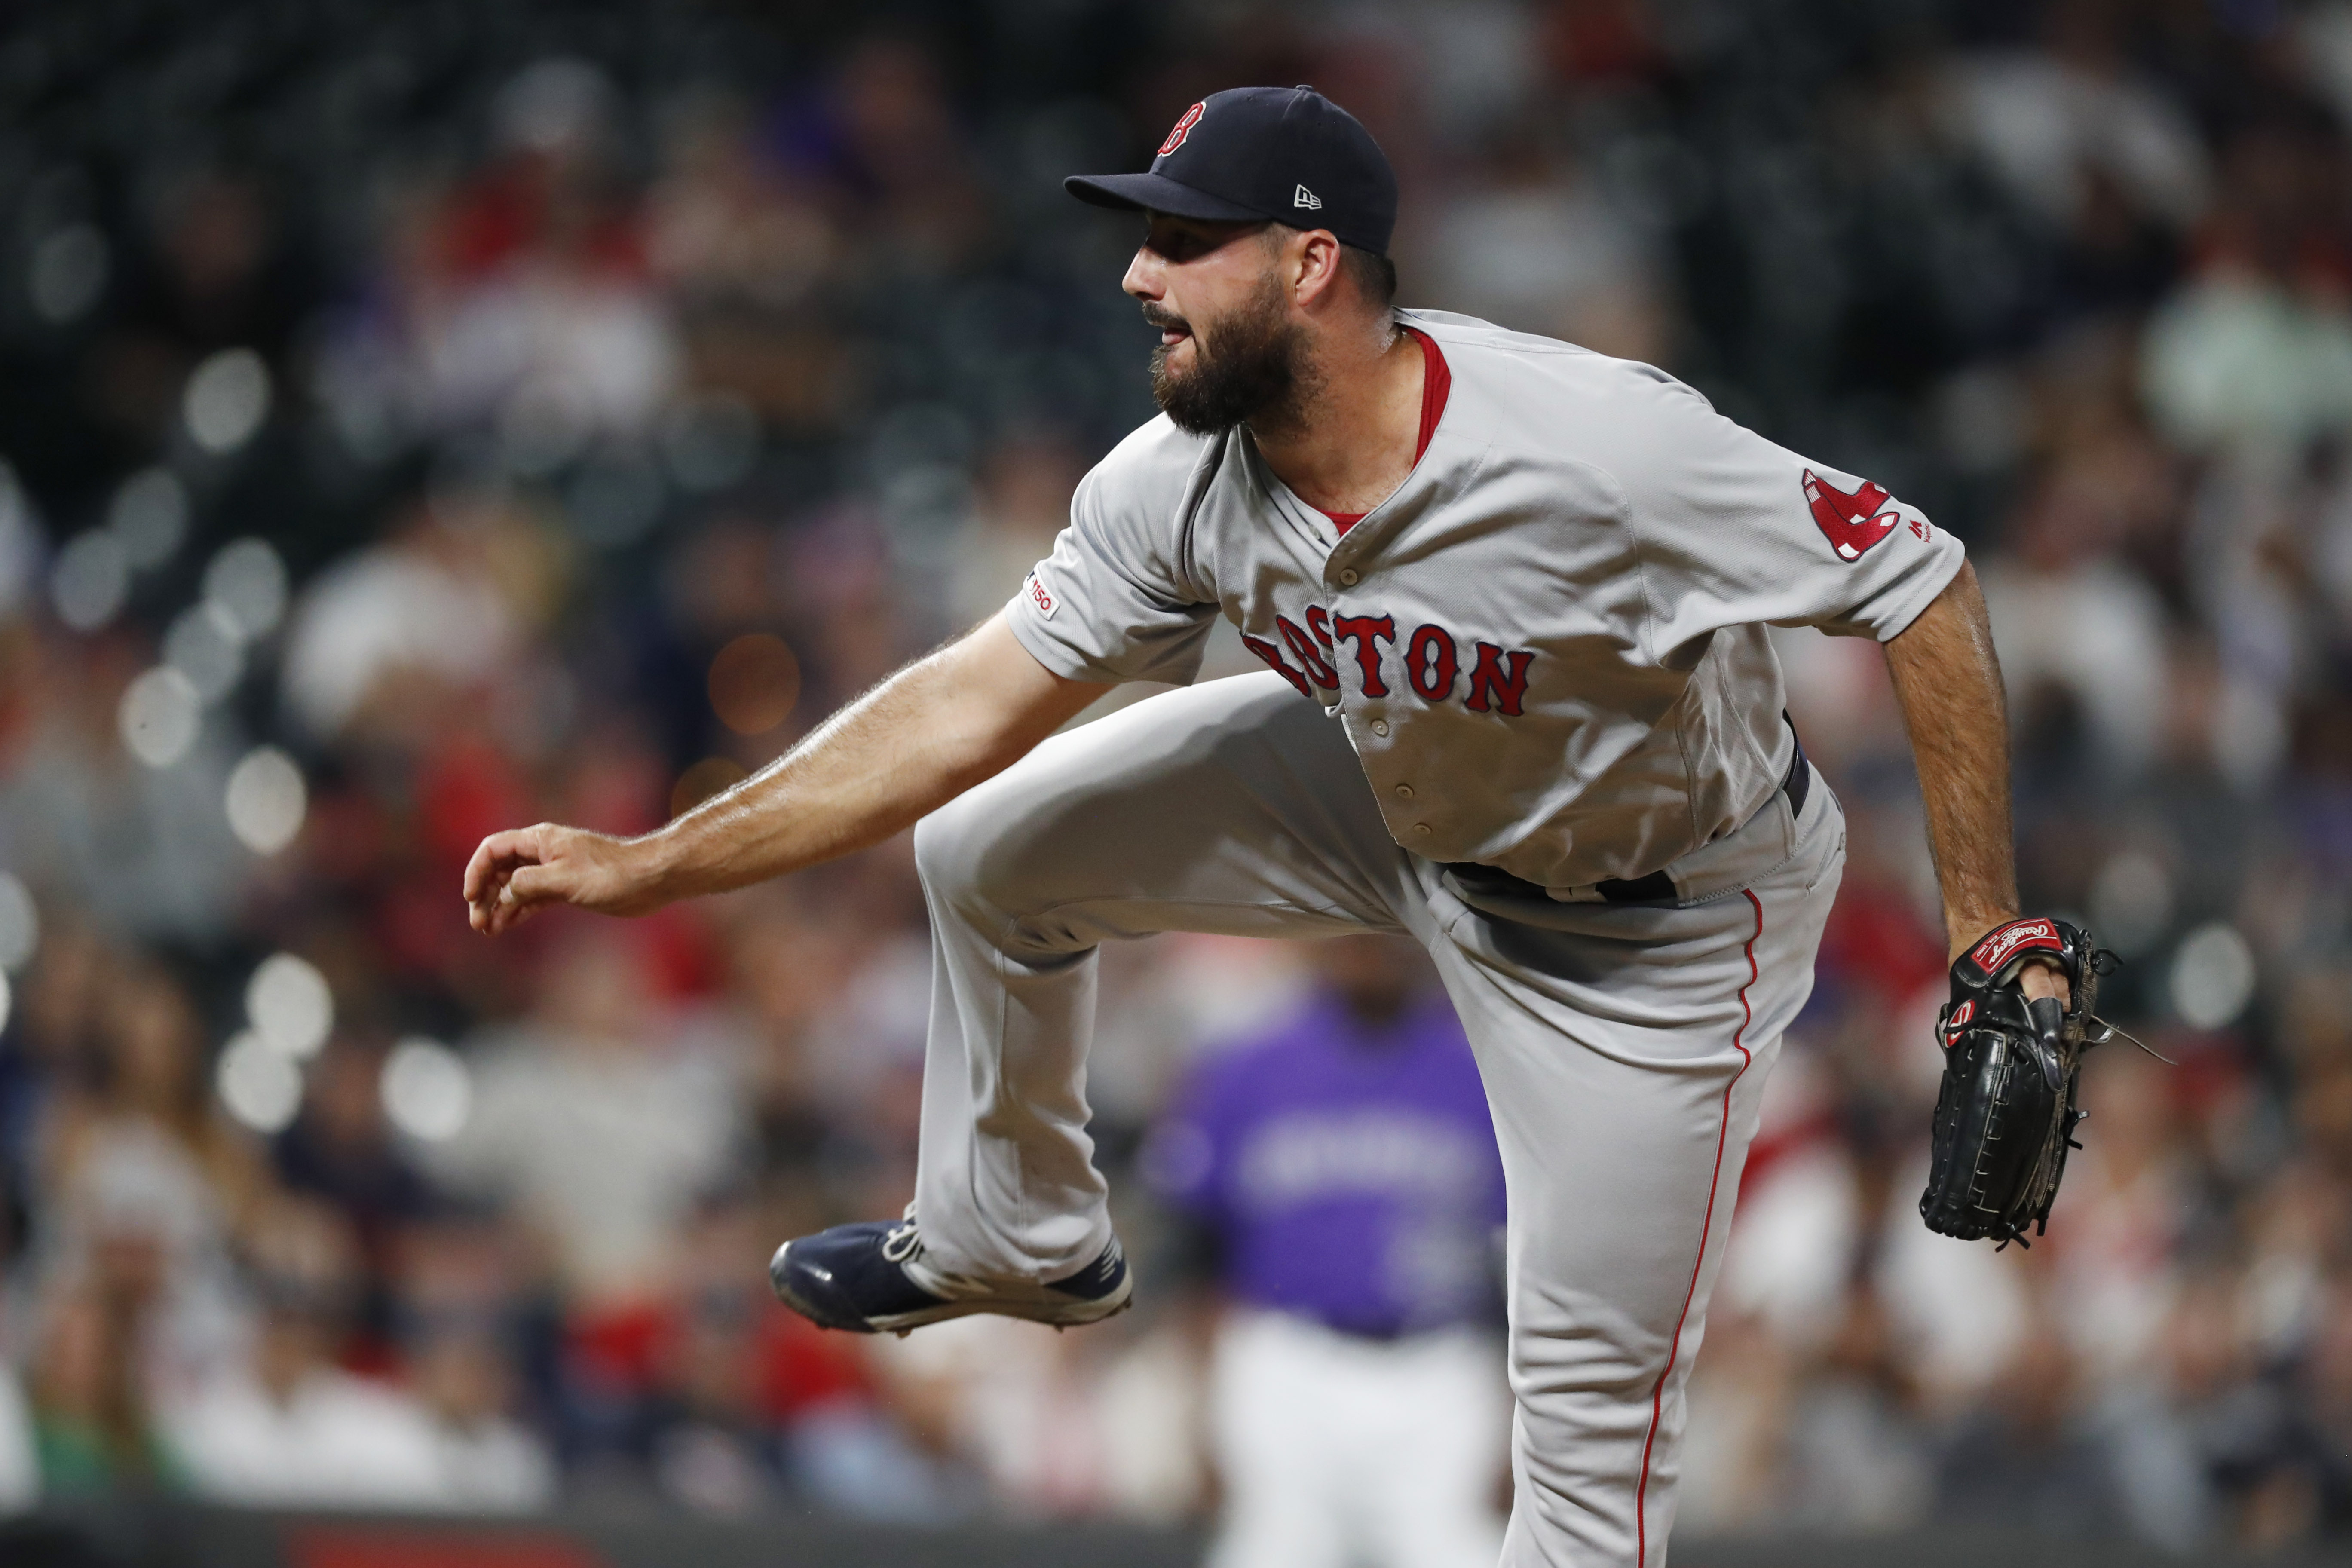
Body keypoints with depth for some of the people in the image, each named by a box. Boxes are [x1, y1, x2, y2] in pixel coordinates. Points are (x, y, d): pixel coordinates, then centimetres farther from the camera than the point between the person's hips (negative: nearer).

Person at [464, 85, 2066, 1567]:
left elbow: (1925, 589, -31)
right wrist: (646, 865, -16)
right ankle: (1017, 1238, 35)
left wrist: (1991, 933, -30)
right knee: (986, 850, 10)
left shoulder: (1602, 453, -39)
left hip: (1662, 922, -6)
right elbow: (975, 703, -12)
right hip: (1397, 802, 6)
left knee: (1592, 1415, -4)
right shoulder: (1183, 483, -19)